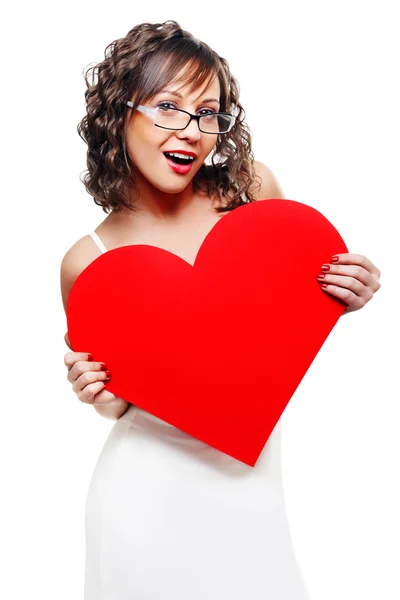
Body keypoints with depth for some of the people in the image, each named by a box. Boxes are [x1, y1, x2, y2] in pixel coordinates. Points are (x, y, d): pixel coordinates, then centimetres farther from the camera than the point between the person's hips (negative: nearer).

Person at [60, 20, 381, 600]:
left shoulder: (250, 187, -9)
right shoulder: (88, 262, -11)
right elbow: (113, 393, 4)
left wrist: (340, 298, -12)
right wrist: (104, 395, -17)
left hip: (253, 485, 2)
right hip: (151, 497, -1)